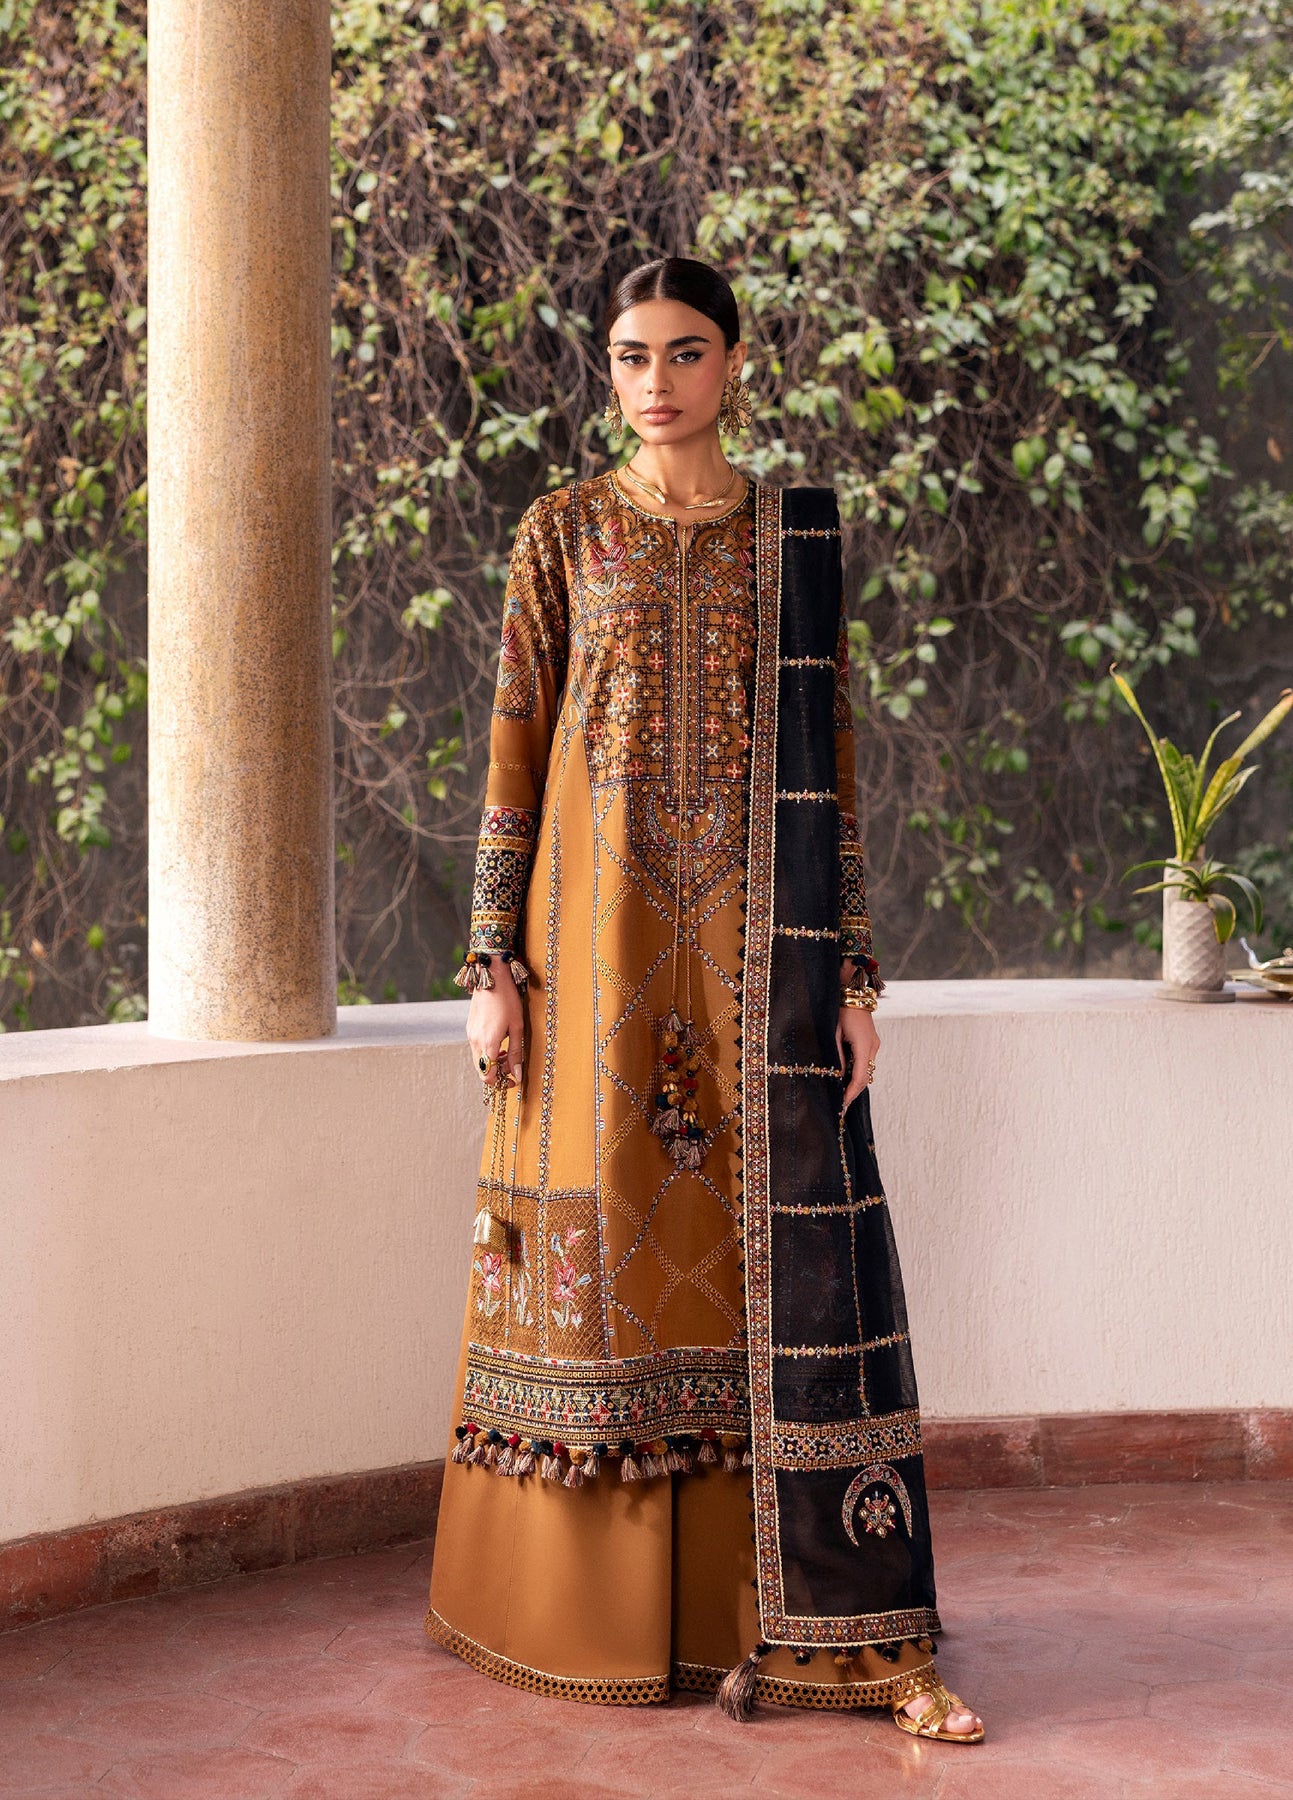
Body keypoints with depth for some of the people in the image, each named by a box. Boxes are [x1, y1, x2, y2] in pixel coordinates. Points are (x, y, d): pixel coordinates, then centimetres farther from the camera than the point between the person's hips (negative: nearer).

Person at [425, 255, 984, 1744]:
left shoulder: (797, 535, 8)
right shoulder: (561, 534, 6)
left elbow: (833, 768, 7)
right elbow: (512, 754, 4)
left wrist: (853, 973, 0)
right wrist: (495, 964, -3)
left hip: (757, 947, 1)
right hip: (601, 939, 0)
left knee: (790, 1255, -3)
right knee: (613, 1240, 2)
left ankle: (847, 1632, 3)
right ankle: (602, 1605, 17)